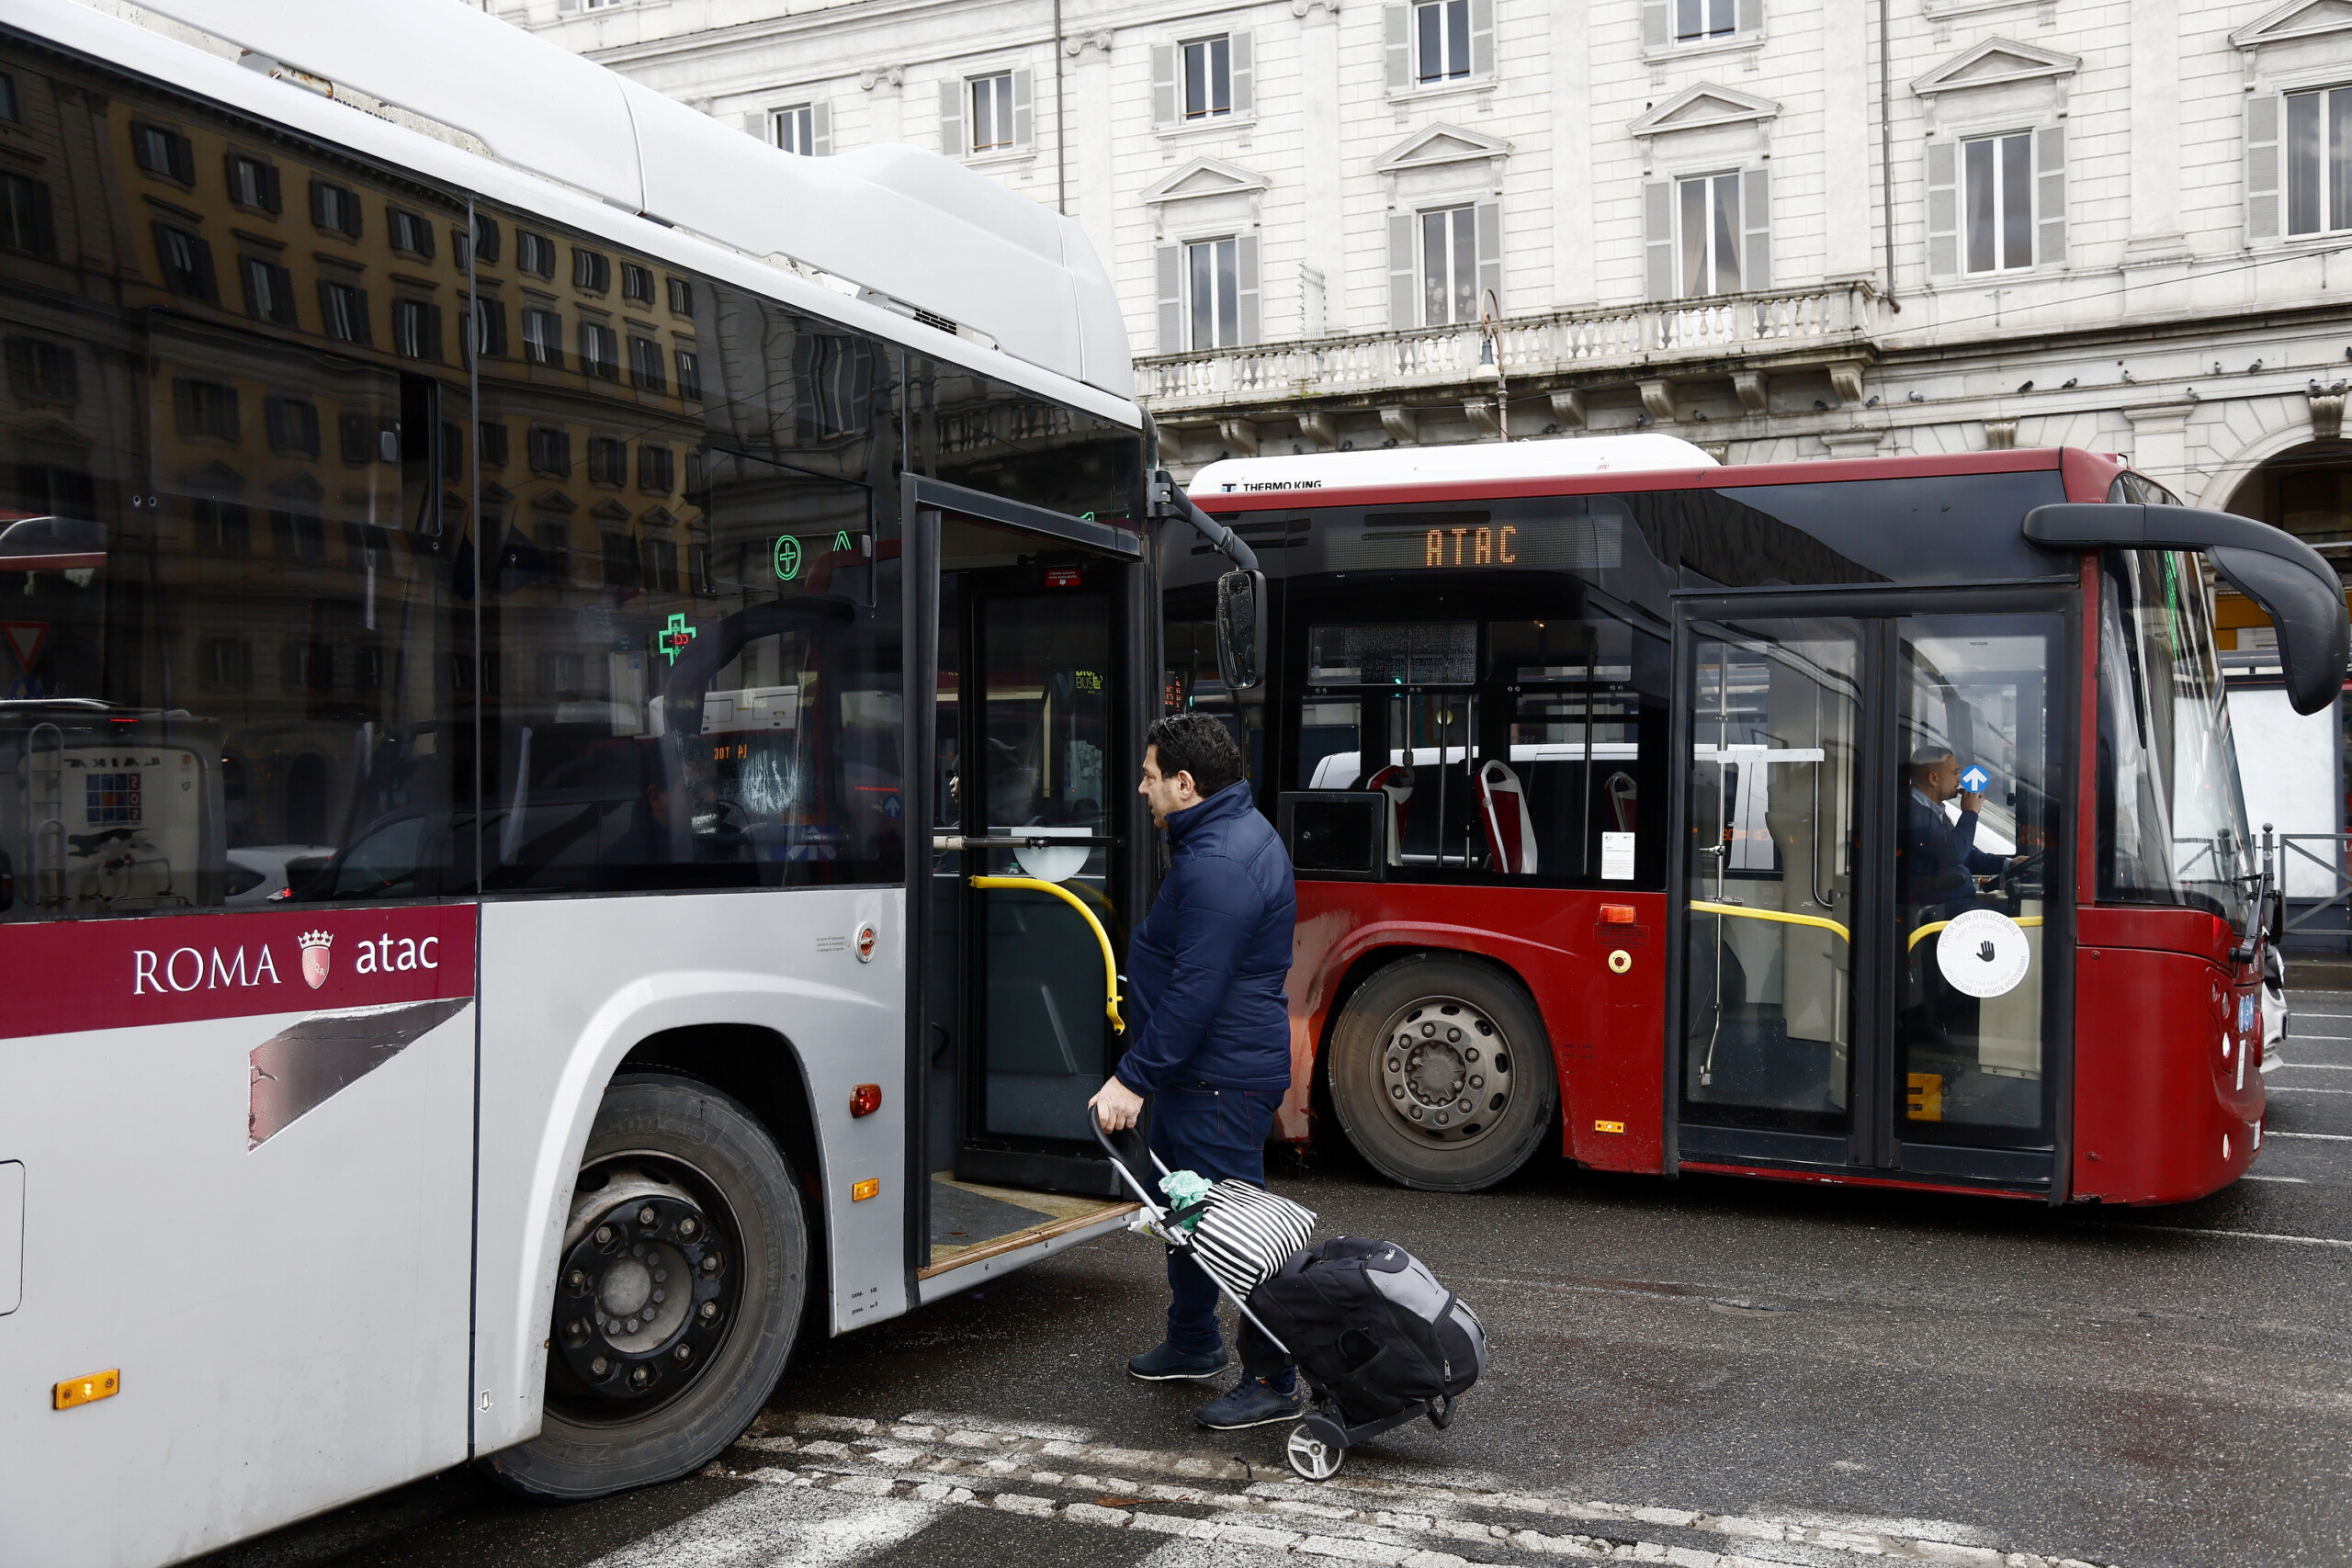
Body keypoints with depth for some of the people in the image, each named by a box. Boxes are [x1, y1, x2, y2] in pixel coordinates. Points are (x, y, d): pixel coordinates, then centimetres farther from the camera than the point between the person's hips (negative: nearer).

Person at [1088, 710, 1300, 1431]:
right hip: (1200, 1070, 11)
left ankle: (1273, 1381, 4)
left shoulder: (1219, 867, -24)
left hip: (1223, 1078, -11)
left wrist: (1135, 1077, -22)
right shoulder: (1237, 830, 12)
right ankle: (1192, 1343, 37)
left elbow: (1196, 994, -27)